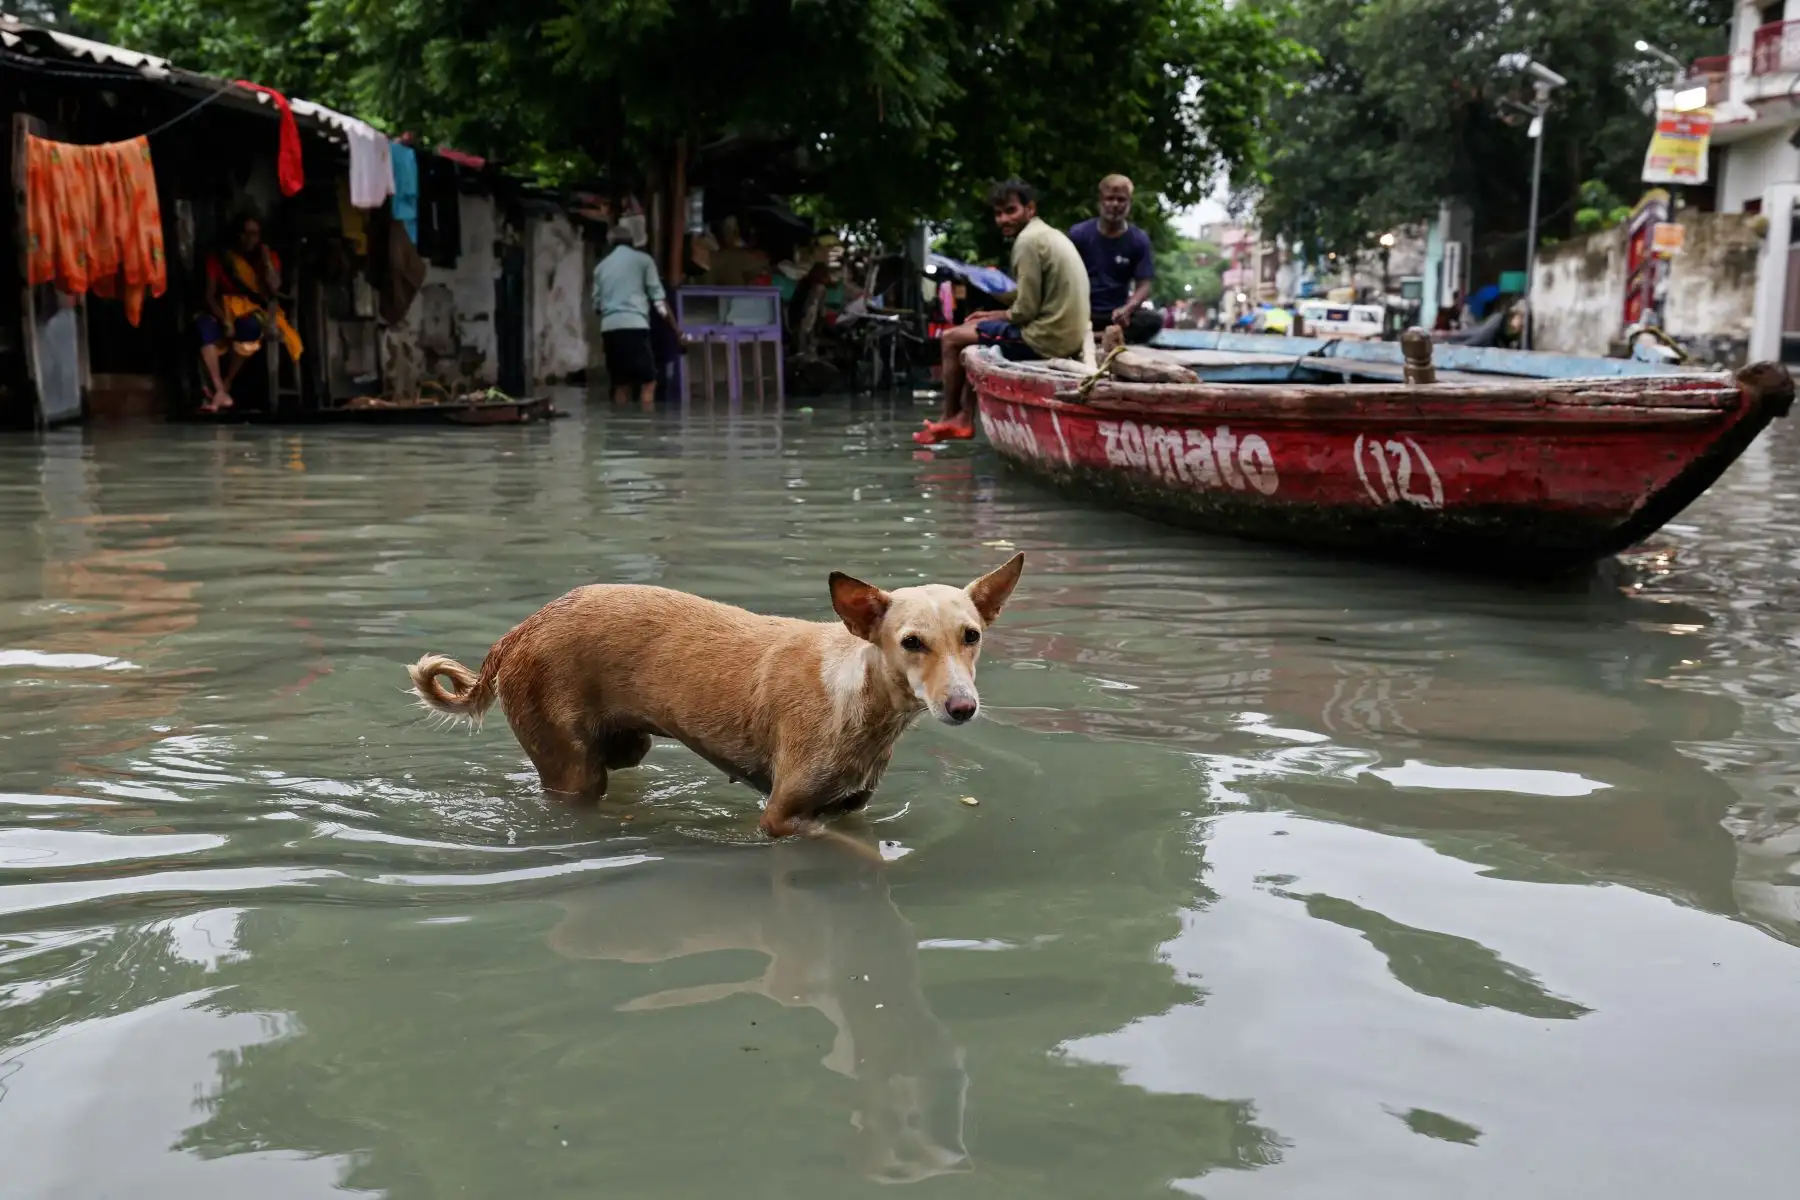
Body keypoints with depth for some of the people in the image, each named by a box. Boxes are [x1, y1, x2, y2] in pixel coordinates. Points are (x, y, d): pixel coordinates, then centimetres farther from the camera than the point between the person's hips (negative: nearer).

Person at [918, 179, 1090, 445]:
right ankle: (964, 417, 21)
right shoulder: (1051, 234, 15)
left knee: (953, 338, 3)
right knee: (976, 329, 26)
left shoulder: (1028, 240, -15)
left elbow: (1025, 311, -18)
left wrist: (998, 316, 1)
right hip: (1069, 334, 10)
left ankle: (950, 418, 17)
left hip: (1047, 339, -10)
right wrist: (995, 315, 12)